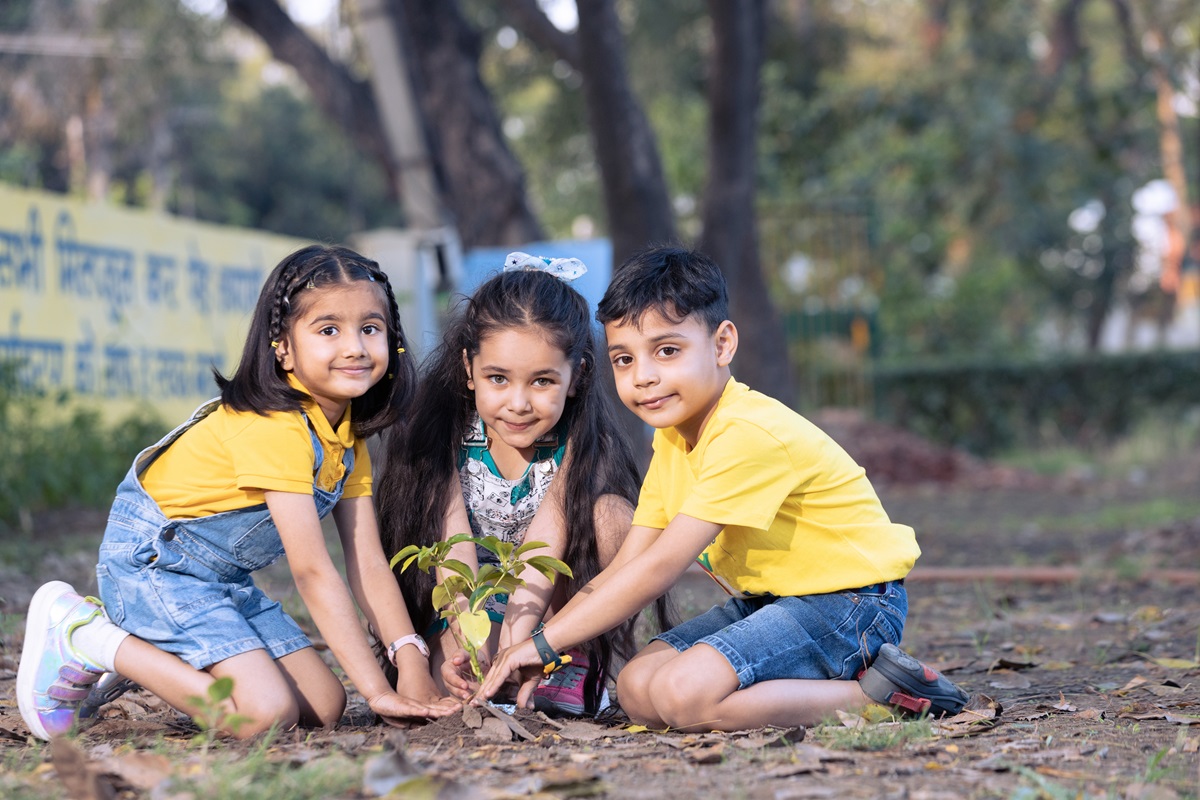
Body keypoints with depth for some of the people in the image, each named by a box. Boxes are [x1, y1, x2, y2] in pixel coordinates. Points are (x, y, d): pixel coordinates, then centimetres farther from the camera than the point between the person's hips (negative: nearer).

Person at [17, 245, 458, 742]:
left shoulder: (347, 432, 2)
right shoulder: (273, 427, -26)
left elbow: (368, 564, 0)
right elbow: (312, 571, -27)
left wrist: (413, 665, -12)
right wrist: (378, 690, -27)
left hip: (224, 578, 9)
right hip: (153, 559, -9)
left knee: (323, 708, 1)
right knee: (264, 712, -22)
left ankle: (141, 649, 13)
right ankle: (81, 635, -7)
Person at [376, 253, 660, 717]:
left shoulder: (578, 444, -14)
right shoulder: (444, 434, -13)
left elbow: (543, 551, -27)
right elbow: (453, 549, -24)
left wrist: (513, 646, -43)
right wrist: (465, 647, -41)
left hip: (550, 616, 2)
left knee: (609, 516, -25)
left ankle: (572, 671, -16)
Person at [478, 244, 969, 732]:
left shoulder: (749, 435, -24)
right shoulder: (672, 439, 8)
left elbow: (660, 567, -26)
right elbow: (624, 568, 5)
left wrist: (545, 642, -22)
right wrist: (536, 650, -7)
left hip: (850, 600, -10)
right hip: (770, 599, 10)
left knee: (683, 693, -27)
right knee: (636, 687, -6)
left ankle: (876, 693, -16)